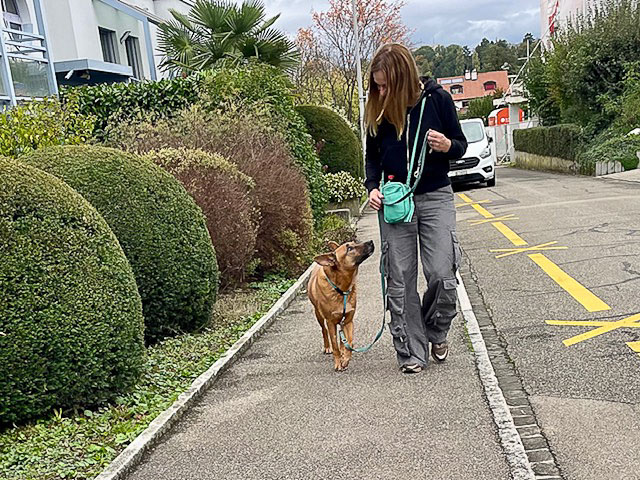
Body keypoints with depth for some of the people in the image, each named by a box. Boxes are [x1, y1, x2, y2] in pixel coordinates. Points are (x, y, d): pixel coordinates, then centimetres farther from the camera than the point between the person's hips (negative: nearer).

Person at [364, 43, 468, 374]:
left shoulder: (437, 98, -4)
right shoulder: (377, 110, 2)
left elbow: (461, 146, 5)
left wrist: (447, 145, -18)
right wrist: (373, 187, -3)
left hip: (436, 197, -2)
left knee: (443, 277, -8)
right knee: (399, 281, 0)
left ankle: (436, 332, 22)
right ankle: (411, 352, 11)